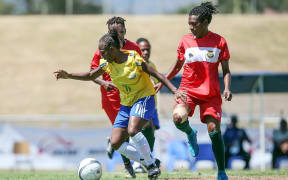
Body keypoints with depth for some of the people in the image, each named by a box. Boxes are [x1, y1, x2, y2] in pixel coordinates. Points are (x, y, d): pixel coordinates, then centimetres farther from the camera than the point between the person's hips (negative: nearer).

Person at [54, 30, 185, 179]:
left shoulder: (134, 59, -19)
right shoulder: (107, 63, -1)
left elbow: (157, 75, -16)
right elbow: (91, 76, 13)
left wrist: (175, 91, -24)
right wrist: (69, 75, 1)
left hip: (144, 98, -7)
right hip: (126, 104, 7)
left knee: (132, 130, -32)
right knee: (116, 143, -4)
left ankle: (152, 164, -14)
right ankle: (148, 163, 9)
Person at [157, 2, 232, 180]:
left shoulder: (219, 42, -2)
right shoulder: (185, 41, 4)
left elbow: (226, 70, 4)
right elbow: (178, 66, 18)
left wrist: (227, 88, -13)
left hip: (211, 93, -1)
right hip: (188, 90, 1)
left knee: (214, 130, -12)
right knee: (178, 118, -28)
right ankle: (190, 134, 9)